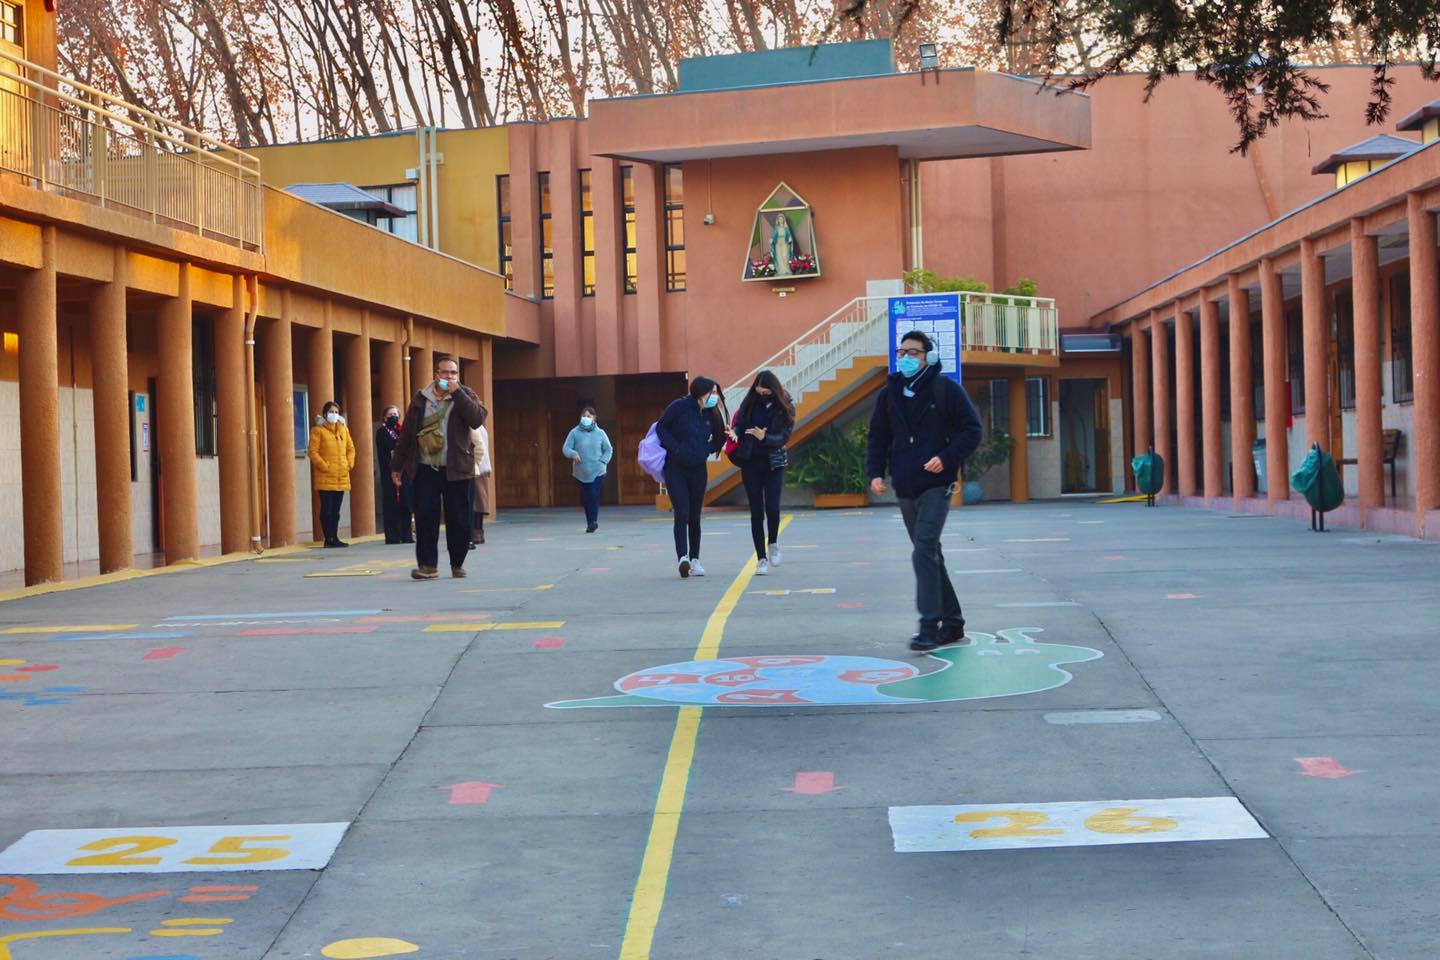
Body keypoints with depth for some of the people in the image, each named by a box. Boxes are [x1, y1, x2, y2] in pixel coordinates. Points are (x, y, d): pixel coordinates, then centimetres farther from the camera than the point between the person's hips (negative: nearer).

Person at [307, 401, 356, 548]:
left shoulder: (343, 429, 13)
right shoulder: (318, 430, -3)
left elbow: (351, 448, 18)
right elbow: (313, 452, -8)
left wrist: (350, 463, 4)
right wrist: (324, 466, -14)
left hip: (342, 476, 5)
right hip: (325, 477, -5)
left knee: (336, 509, 10)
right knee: (327, 508, -5)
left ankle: (335, 537, 14)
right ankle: (328, 539, -2)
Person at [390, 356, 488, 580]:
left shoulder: (465, 395, 5)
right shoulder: (421, 398, 8)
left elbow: (478, 418, -16)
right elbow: (407, 433, 11)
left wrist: (457, 392, -16)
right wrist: (397, 465, 10)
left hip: (457, 469, -1)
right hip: (425, 469, 1)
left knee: (459, 519, 2)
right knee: (425, 517, -5)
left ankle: (457, 563, 15)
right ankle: (428, 564, 0)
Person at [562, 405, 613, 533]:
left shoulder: (600, 433, 3)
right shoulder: (575, 432, 1)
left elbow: (608, 450, 11)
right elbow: (566, 448, 0)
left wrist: (603, 461, -3)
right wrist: (573, 454, -20)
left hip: (597, 472, -1)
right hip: (581, 473, 1)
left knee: (593, 495, -15)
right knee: (585, 498, 6)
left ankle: (593, 521, -13)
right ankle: (590, 522, 18)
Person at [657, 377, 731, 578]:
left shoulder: (712, 414, 3)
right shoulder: (680, 407, -10)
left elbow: (718, 439, 14)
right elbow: (660, 427, -3)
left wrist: (706, 450, -6)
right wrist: (674, 447, -14)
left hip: (698, 470, 4)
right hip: (675, 469, -4)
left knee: (694, 517, 8)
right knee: (682, 514, -14)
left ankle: (694, 560, 15)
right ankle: (683, 557, -20)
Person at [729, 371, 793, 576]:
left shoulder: (784, 408, -4)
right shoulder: (750, 403, 2)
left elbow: (784, 437, -10)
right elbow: (739, 426, 7)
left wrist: (765, 438, -27)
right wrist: (735, 433, -16)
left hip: (773, 463, -2)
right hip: (750, 462, 2)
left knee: (772, 508, -13)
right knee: (756, 511, 2)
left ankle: (773, 543, 17)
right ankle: (761, 558, 8)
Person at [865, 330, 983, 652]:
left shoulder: (946, 389, -3)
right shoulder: (889, 394, 11)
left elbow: (972, 430, -3)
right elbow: (878, 438, 17)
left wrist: (947, 458, -17)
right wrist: (875, 472, 1)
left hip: (936, 485, -6)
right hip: (905, 489, 6)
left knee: (924, 551, -17)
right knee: (929, 554, 11)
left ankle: (930, 625, -17)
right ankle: (952, 622, 21)